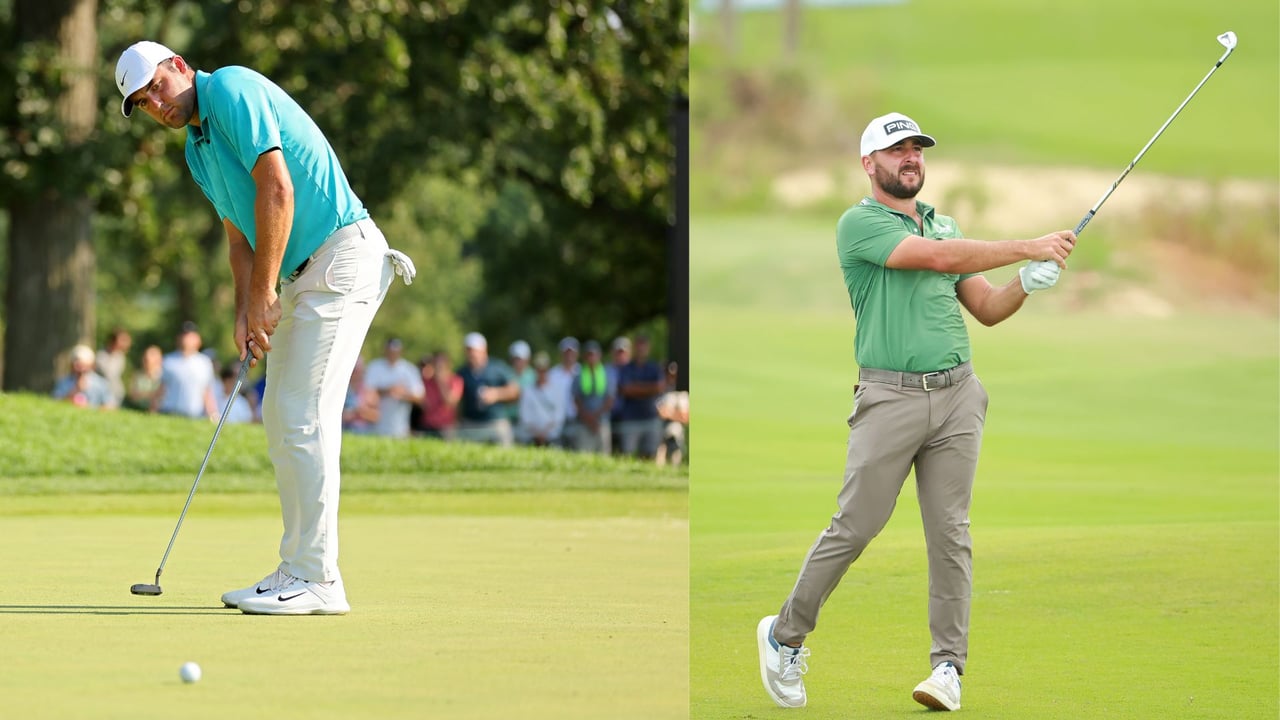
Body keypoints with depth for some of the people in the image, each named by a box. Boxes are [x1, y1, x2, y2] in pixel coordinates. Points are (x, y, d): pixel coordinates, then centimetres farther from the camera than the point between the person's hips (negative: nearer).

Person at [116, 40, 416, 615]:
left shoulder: (231, 90, -12)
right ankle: (298, 569, 15)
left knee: (305, 416, -13)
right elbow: (240, 234, 19)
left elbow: (277, 189, -20)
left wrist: (263, 293, -17)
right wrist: (245, 312, 3)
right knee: (281, 419, 11)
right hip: (305, 273, 10)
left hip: (343, 257, -10)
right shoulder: (198, 148, 18)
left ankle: (316, 580, -12)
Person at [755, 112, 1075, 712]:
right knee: (854, 528, -3)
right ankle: (785, 635, 14)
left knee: (950, 532, 0)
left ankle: (949, 667, 3)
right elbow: (936, 258, -19)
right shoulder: (860, 223, -5)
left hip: (957, 394, 5)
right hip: (890, 397, -5)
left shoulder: (942, 223, 17)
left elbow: (988, 309, 17)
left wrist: (1027, 284, -4)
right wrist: (1028, 247, -20)